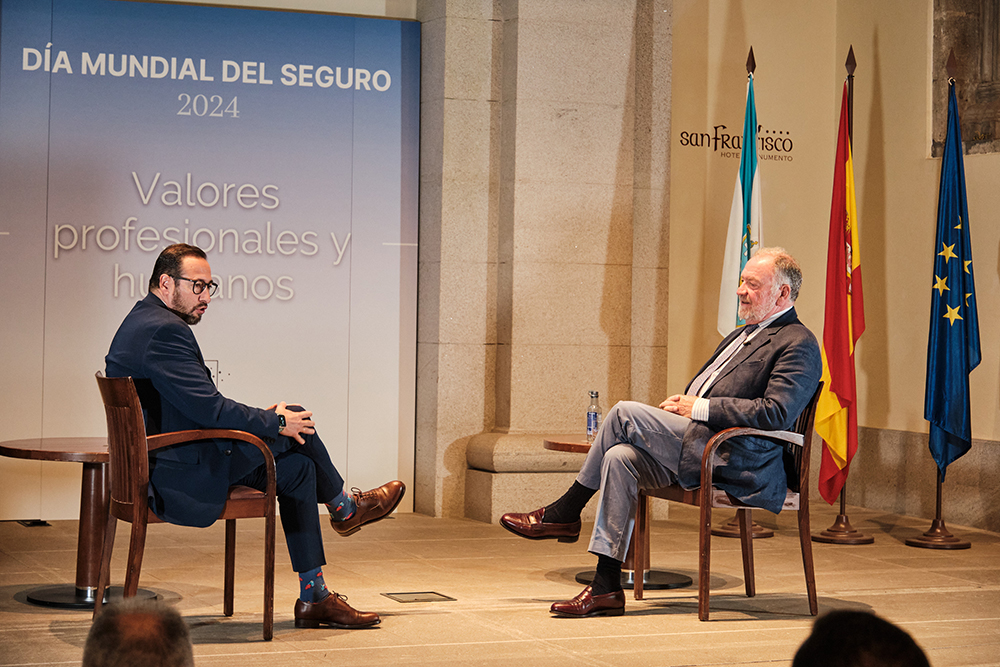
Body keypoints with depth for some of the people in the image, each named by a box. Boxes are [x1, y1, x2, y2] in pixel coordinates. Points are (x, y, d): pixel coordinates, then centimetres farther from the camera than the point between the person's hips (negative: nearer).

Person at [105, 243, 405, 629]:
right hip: (180, 479, -11)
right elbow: (207, 408, -23)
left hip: (160, 470, 11)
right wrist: (274, 423, -10)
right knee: (295, 418, -5)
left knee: (296, 468, 12)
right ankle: (344, 507, 22)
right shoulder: (163, 330, -20)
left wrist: (258, 419, 11)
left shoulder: (142, 323, 15)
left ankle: (314, 598, 15)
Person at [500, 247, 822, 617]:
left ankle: (565, 513, -4)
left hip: (736, 461, -9)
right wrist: (679, 404, 7)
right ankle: (606, 588, -18)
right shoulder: (741, 336, 26)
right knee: (620, 457, -17)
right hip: (697, 447, 9)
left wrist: (699, 408, -16)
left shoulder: (799, 344, -4)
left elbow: (777, 412, -18)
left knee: (625, 413, -18)